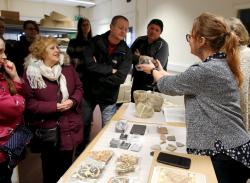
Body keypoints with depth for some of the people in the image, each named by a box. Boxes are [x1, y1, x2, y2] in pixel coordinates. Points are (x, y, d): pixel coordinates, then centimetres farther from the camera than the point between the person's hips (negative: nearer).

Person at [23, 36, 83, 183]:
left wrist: (73, 101, -14)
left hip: (70, 127, 4)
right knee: (50, 166, 16)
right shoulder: (31, 73, -10)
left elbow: (79, 88, 7)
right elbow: (29, 102, -12)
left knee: (68, 165, 21)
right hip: (48, 130, -3)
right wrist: (55, 106, -20)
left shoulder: (67, 67, 2)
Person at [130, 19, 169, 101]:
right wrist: (140, 58, -20)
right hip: (137, 81, 5)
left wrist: (139, 57, -13)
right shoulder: (139, 40, 5)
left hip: (152, 84, -4)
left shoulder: (163, 45, -9)